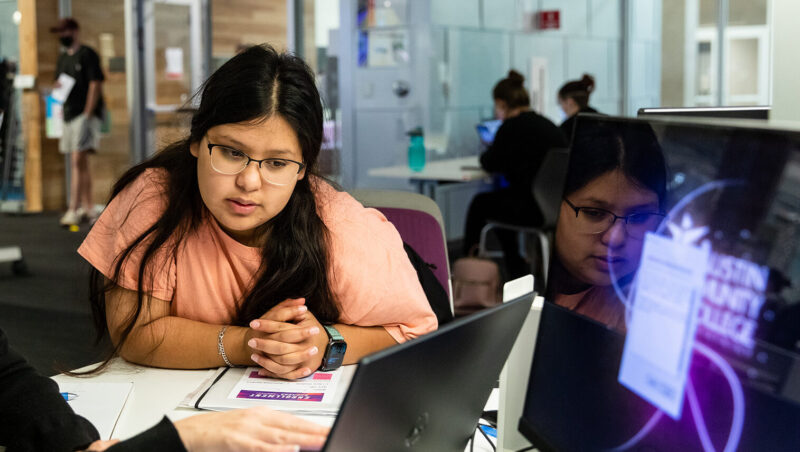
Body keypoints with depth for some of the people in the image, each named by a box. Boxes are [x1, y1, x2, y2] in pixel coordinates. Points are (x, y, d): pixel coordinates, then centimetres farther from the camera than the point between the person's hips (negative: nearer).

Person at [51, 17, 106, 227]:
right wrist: (57, 86, 0)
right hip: (69, 115, 9)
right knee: (80, 163, 10)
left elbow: (95, 84, -12)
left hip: (86, 115, -9)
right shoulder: (62, 58, 19)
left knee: (78, 161, -15)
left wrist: (87, 114, -17)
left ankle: (73, 209, -17)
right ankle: (87, 208, 15)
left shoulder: (87, 54, -6)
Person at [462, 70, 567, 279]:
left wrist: (485, 156, 18)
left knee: (480, 203, 14)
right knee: (500, 196, 29)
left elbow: (491, 164, -3)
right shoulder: (544, 123, 12)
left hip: (538, 210, -8)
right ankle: (516, 269, 34)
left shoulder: (512, 127, -12)